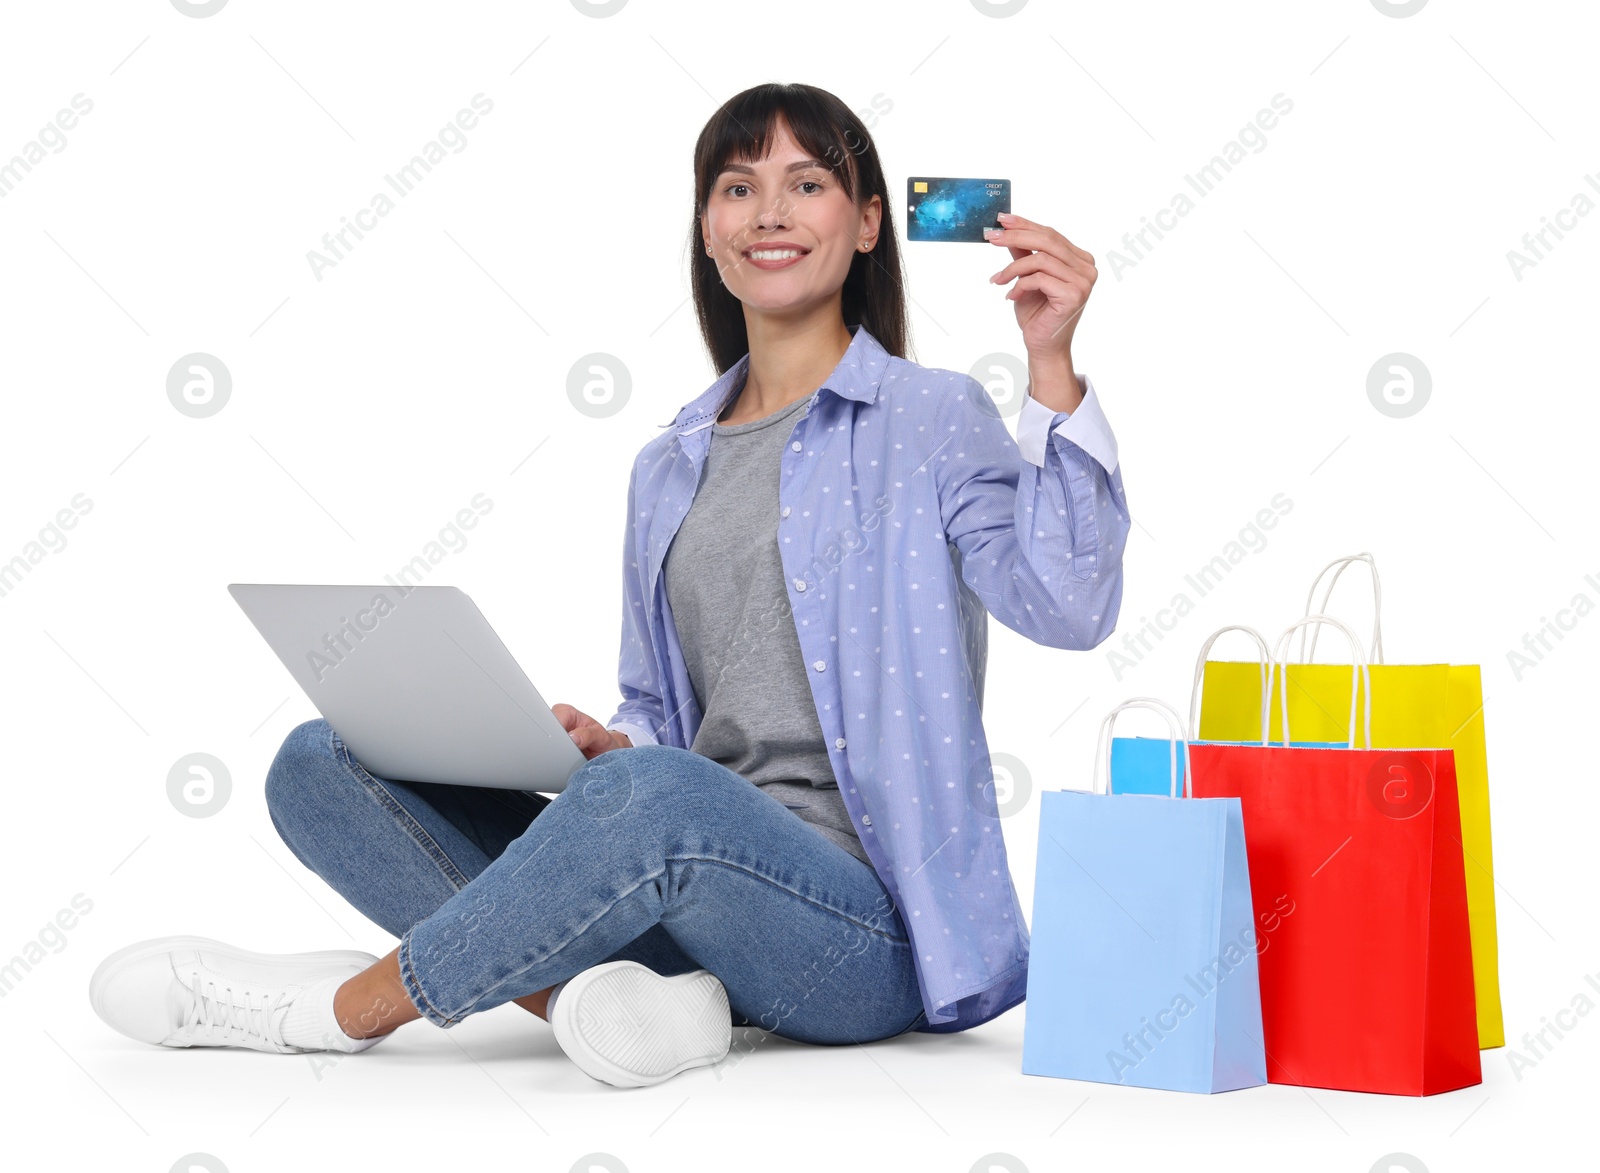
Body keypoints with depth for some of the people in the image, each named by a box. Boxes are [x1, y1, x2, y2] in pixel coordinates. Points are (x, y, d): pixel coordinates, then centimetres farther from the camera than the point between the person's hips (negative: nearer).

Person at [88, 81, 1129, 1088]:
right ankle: (584, 991, -26)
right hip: (682, 878, 6)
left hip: (867, 917, -6)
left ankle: (351, 1005, -16)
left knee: (654, 793, -39)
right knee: (320, 763, -5)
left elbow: (1065, 608, -16)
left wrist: (1051, 370, -25)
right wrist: (604, 746, -1)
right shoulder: (669, 471, 18)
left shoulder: (930, 421, 1)